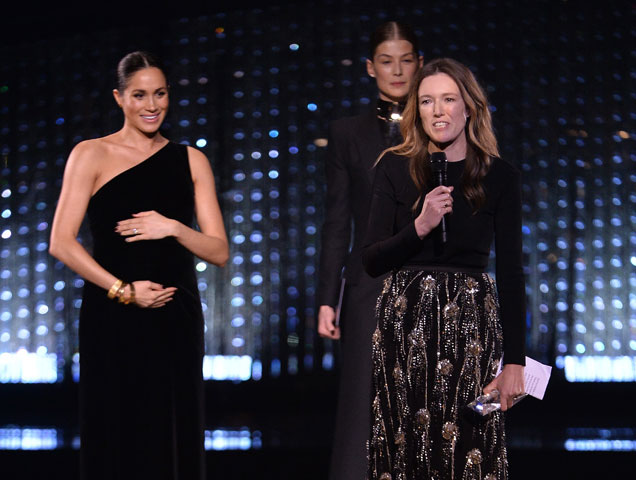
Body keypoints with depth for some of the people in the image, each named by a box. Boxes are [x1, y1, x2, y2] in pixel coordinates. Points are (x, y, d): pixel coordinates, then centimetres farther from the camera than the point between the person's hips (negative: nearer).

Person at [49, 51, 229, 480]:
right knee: (117, 440, -2)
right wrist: (123, 290, -12)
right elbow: (61, 243, -5)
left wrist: (173, 228, -11)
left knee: (175, 440, 2)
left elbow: (220, 251, 7)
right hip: (113, 320, -3)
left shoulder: (191, 161, 12)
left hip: (176, 319, 3)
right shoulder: (91, 155, 3)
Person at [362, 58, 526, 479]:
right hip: (404, 322, 1)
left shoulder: (501, 176, 2)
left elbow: (511, 273, 1)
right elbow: (372, 261, 1)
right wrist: (420, 225, -16)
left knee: (469, 445, -2)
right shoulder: (395, 168, 3)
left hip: (471, 323, 0)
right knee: (407, 444, 2)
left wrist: (514, 363, -3)